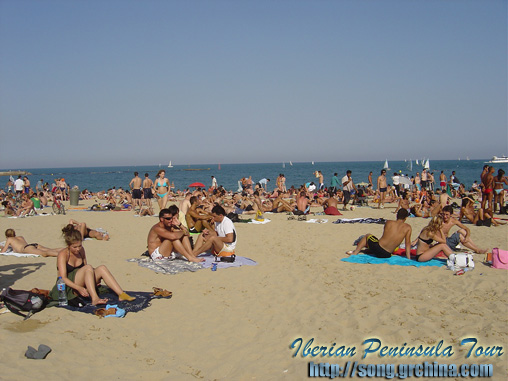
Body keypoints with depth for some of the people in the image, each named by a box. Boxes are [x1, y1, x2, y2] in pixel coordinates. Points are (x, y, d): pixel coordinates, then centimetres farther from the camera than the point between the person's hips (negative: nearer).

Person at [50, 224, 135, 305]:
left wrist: (94, 280, -9)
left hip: (81, 284, 6)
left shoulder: (81, 250, 7)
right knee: (88, 268, -29)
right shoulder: (63, 254, -12)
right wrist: (79, 288, -36)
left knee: (102, 268, -18)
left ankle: (121, 294, -30)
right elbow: (63, 278, -22)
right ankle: (95, 299, -46)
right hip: (68, 287, -6)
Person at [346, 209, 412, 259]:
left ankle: (355, 252, 34)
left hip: (377, 249, -1)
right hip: (387, 255, 1)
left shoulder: (388, 223, 1)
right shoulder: (408, 227, -2)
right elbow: (408, 243, 0)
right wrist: (409, 259, 7)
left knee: (367, 236, 29)